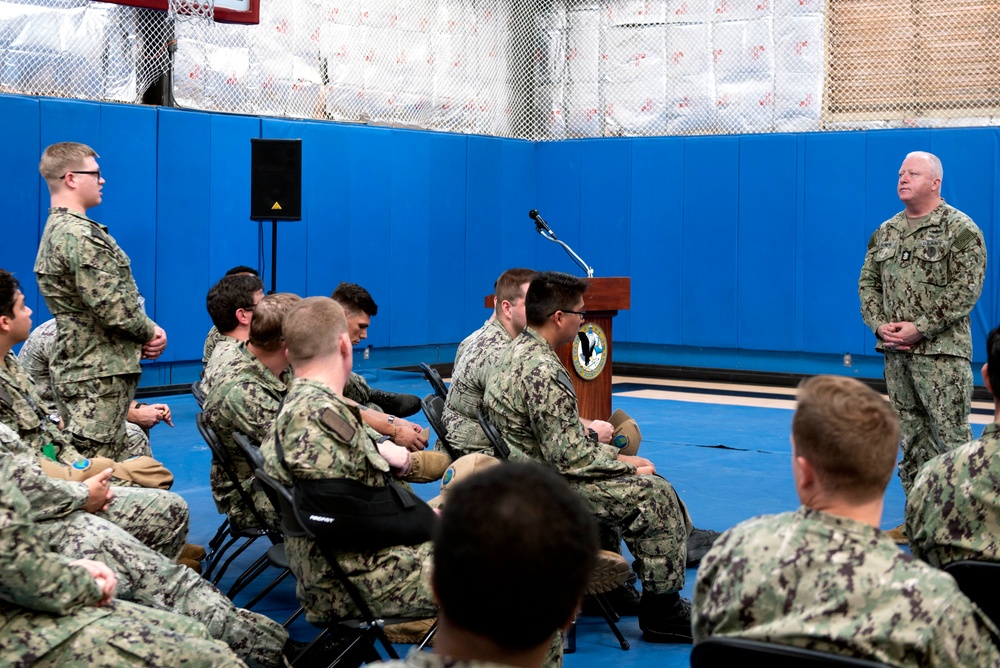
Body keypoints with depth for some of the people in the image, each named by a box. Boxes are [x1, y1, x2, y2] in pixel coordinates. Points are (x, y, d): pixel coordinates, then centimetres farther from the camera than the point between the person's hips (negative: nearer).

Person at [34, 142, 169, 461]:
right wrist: (150, 332, -4)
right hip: (100, 373, -10)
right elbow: (110, 304, -22)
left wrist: (141, 337, 5)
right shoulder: (79, 234, -17)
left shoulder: (57, 229, 17)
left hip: (78, 367, 10)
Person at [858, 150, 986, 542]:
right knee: (912, 436, 11)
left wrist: (920, 328, -17)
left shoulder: (960, 229, -5)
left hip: (942, 352, -6)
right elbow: (868, 283, 16)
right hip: (895, 352, 6)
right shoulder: (885, 232, 14)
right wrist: (879, 325, -3)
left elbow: (966, 288, -13)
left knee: (951, 435, -6)